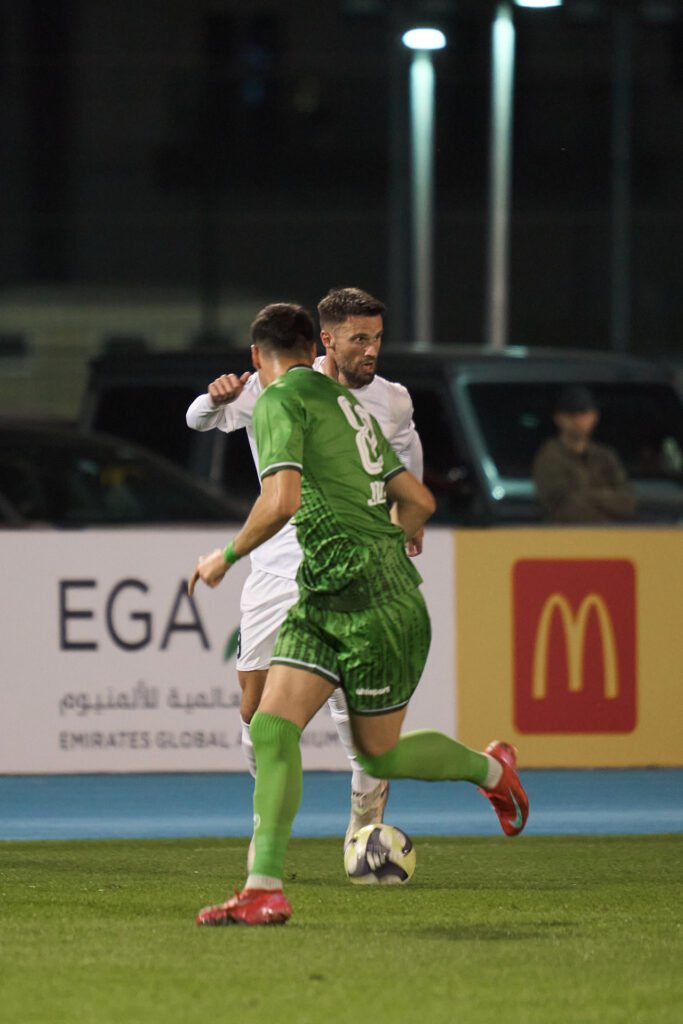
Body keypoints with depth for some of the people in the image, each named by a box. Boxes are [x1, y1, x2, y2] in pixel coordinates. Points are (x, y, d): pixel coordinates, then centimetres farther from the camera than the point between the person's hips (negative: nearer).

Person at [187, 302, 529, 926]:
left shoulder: (280, 400, -8)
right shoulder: (345, 403, 18)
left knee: (379, 753, 6)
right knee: (272, 728, -1)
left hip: (373, 603, -9)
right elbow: (419, 501, 20)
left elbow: (281, 501, -23)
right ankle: (265, 891, -8)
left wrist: (226, 557, -9)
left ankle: (490, 769, 31)